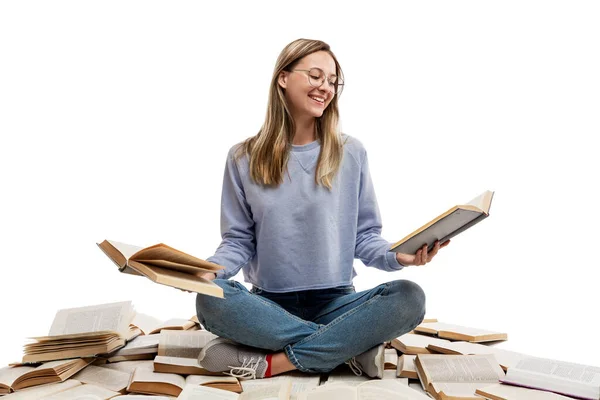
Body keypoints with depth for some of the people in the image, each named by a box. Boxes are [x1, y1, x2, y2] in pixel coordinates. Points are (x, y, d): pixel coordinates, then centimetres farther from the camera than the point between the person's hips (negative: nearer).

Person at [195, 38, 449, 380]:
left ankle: (270, 361, -25)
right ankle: (355, 346, -22)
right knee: (211, 301, -32)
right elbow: (238, 240, 3)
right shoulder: (244, 158, 3)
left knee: (409, 298, -27)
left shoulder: (351, 153, 2)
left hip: (334, 301, 0)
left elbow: (365, 236, 3)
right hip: (270, 303, 0)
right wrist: (208, 270, -18)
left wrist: (396, 255, -19)